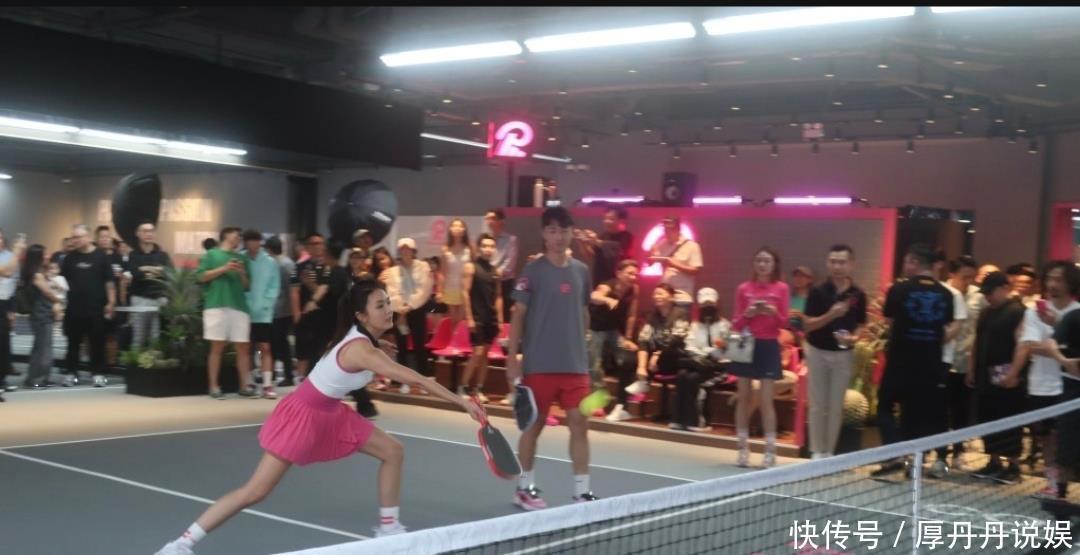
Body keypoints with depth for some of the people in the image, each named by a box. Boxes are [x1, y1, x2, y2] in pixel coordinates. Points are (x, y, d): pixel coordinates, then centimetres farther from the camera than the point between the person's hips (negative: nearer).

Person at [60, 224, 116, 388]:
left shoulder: (100, 256, -1)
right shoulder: (70, 257, 6)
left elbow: (109, 281, 0)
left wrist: (111, 302, -5)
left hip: (96, 307, -2)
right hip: (74, 307, 2)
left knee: (97, 343, 3)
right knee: (73, 343, 7)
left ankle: (98, 374, 11)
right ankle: (72, 374, 15)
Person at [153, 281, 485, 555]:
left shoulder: (366, 342, -4)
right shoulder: (359, 349, -31)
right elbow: (415, 379, -37)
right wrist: (462, 402, -37)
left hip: (330, 412, 9)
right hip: (303, 414, -9)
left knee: (393, 451, 7)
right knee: (255, 492, -9)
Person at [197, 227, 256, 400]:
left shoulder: (241, 258, 21)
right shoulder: (212, 254, 9)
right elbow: (201, 276, -1)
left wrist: (242, 273, 1)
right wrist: (224, 269, -8)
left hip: (239, 306, 4)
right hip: (216, 305, -4)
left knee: (243, 347, 0)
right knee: (217, 347, -2)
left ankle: (244, 386, 6)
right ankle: (214, 387, 3)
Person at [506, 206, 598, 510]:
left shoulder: (581, 270, 7)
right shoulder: (533, 270, -6)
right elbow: (518, 315, -6)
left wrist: (582, 349, 15)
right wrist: (512, 358, -10)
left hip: (575, 363, 4)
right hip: (540, 363, -4)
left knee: (580, 422, 1)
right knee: (534, 424, 7)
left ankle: (582, 491, 9)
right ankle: (524, 487, 21)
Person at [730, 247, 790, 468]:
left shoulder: (782, 288, 0)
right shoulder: (743, 288, 4)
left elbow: (784, 322, -1)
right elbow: (736, 324, 5)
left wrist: (773, 312, -20)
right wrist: (747, 314, -15)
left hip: (769, 347, -2)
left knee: (766, 401, -5)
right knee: (744, 398, 4)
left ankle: (770, 452, 0)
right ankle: (743, 450, 11)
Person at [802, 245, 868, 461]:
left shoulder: (859, 295, -2)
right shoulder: (817, 292, -8)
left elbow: (860, 325, 7)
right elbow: (807, 325, -10)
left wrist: (854, 337, -15)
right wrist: (831, 315, -25)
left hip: (844, 354, 2)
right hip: (818, 352, -1)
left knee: (836, 406, 7)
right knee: (818, 405, 3)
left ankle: (829, 452, 16)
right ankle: (816, 452, 12)